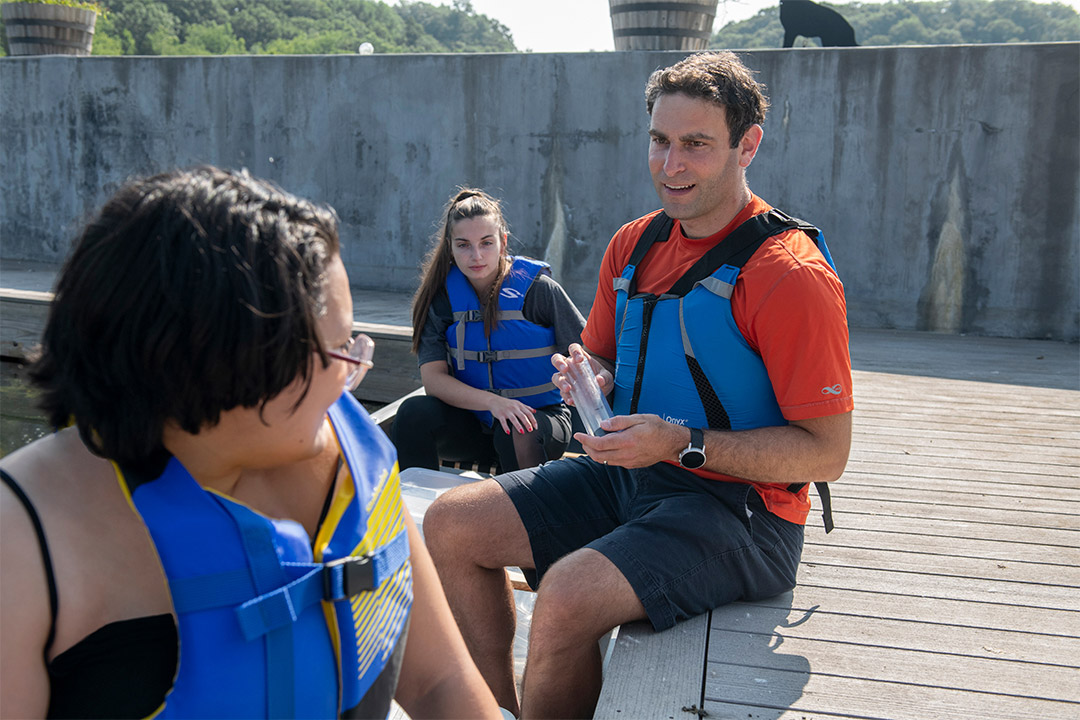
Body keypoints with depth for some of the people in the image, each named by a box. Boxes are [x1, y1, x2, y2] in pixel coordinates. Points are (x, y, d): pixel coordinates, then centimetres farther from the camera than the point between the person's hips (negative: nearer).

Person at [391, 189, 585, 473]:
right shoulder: (442, 295, -2)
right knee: (414, 413, -24)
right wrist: (493, 402, -29)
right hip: (473, 421, 3)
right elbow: (433, 378, -12)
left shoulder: (538, 289, -9)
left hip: (541, 416, -2)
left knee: (517, 434, -35)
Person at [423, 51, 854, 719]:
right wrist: (589, 377, -4)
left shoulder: (791, 274, -17)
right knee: (450, 523, -1)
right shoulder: (634, 244, 7)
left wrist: (683, 443, -23)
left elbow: (827, 454, -17)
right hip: (628, 472, 8)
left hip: (741, 507, -7)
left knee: (568, 594, -31)